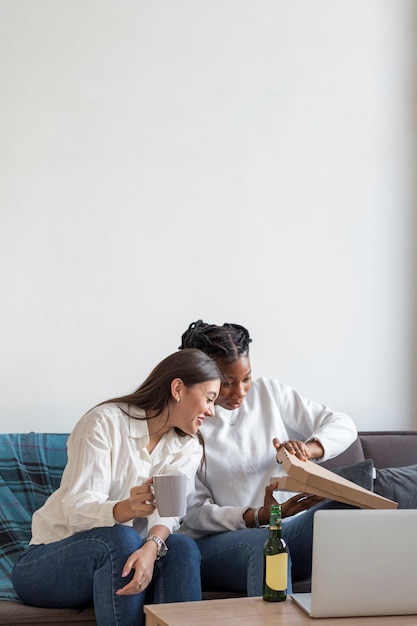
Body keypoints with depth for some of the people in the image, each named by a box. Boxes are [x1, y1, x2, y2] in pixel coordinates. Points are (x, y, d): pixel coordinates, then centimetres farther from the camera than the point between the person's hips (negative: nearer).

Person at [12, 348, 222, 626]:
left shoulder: (188, 447, 4)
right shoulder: (105, 422, -13)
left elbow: (167, 512, -13)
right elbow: (77, 510, -22)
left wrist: (151, 547, -37)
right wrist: (127, 509, -44)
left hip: (118, 556, 5)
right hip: (50, 559, -4)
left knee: (182, 548, -25)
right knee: (121, 539, -34)